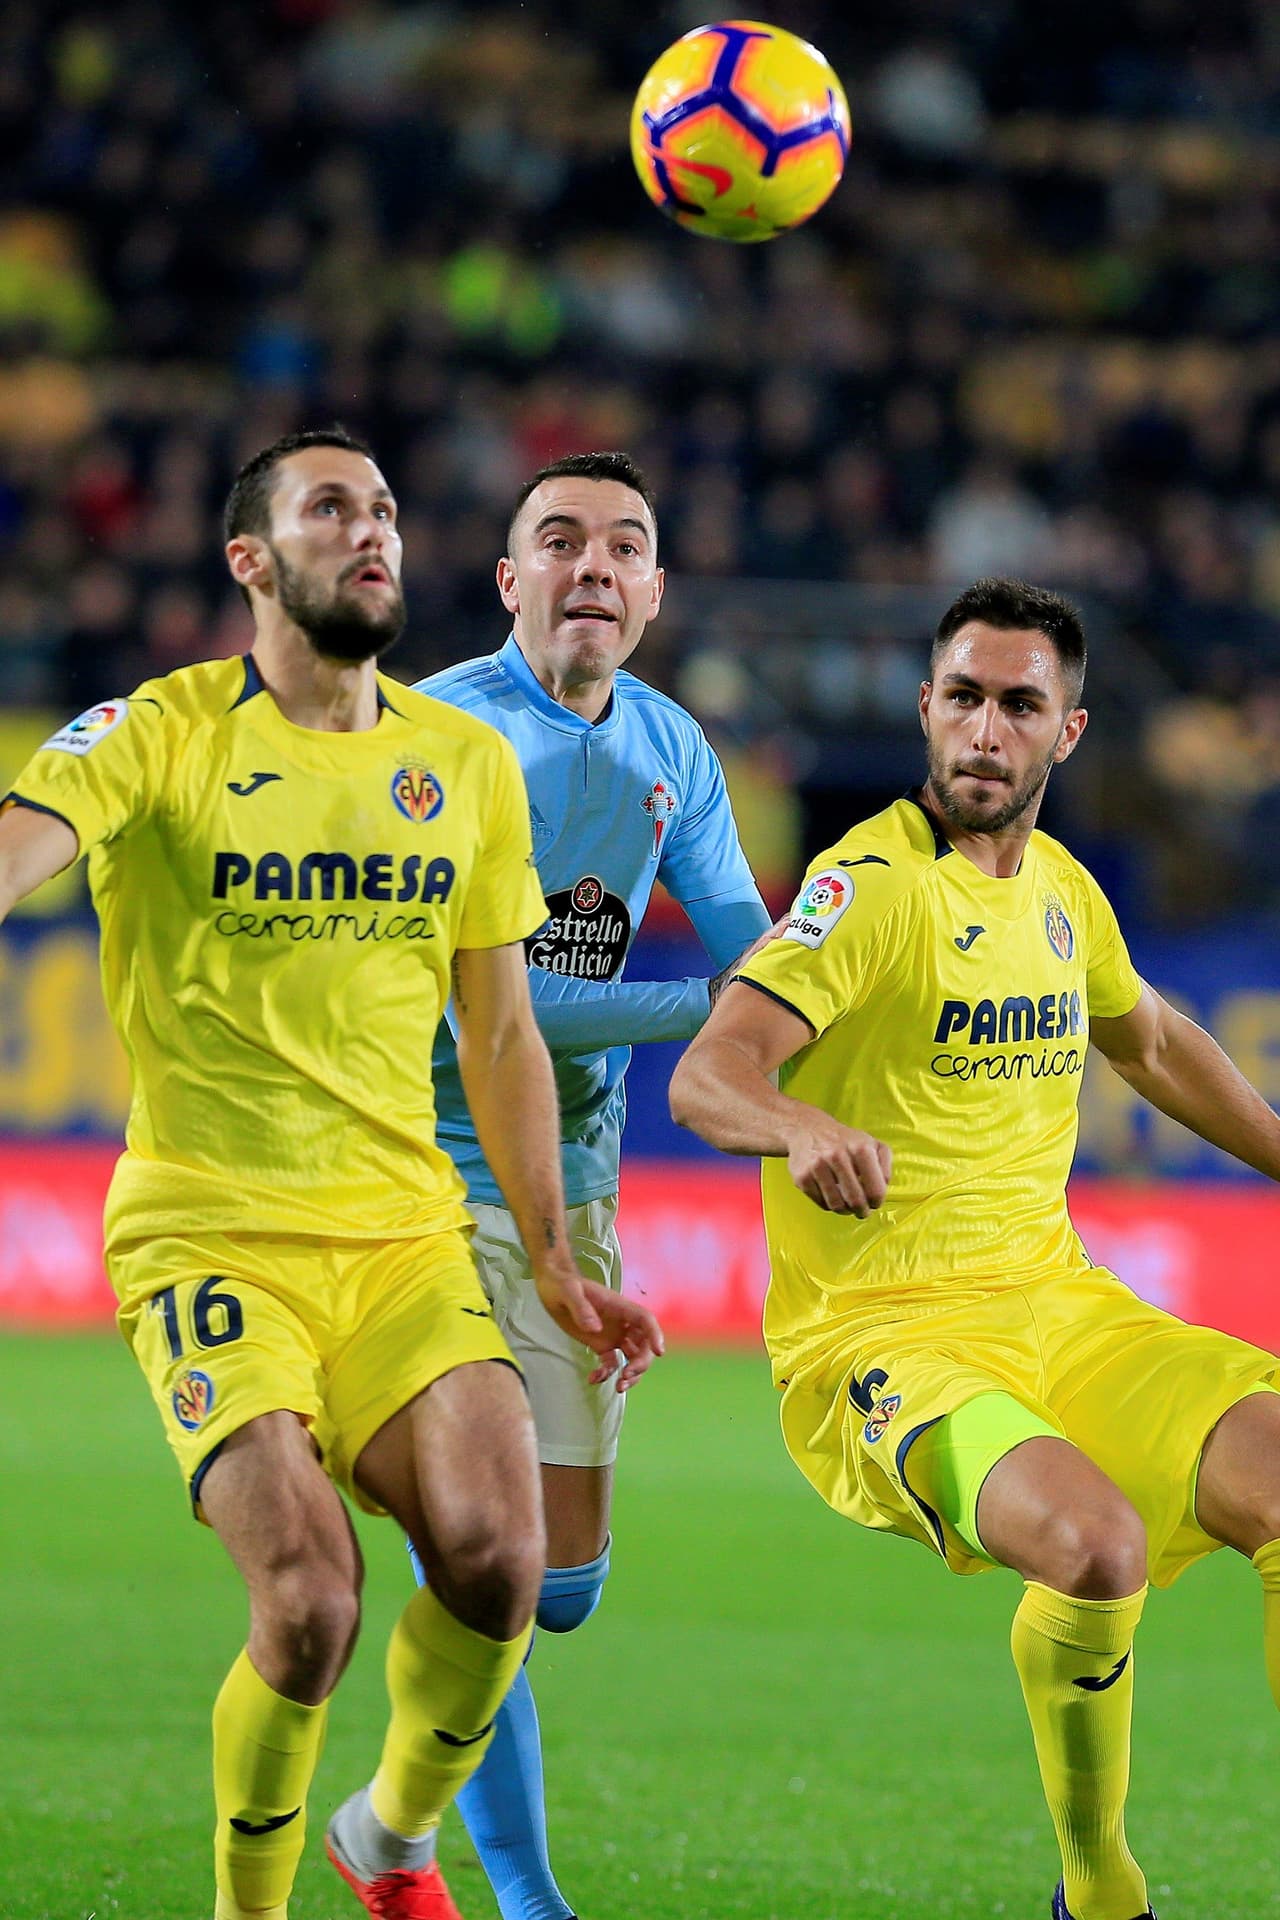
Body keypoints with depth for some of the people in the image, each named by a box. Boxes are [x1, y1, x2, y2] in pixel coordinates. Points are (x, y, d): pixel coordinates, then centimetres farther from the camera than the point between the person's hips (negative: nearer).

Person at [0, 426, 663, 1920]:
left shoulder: (469, 763, 11)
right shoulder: (158, 735, -4)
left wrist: (553, 1259, 16)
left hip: (406, 1234, 4)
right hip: (210, 1233, -4)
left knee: (496, 1554, -17)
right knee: (310, 1600, -19)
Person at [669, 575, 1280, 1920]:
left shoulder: (1059, 888, 12)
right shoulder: (875, 886, -11)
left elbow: (1153, 1047, 33)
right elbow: (706, 1076, -25)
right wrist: (807, 1130, -45)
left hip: (1057, 1305, 7)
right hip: (878, 1339, -7)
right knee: (1096, 1545, -32)